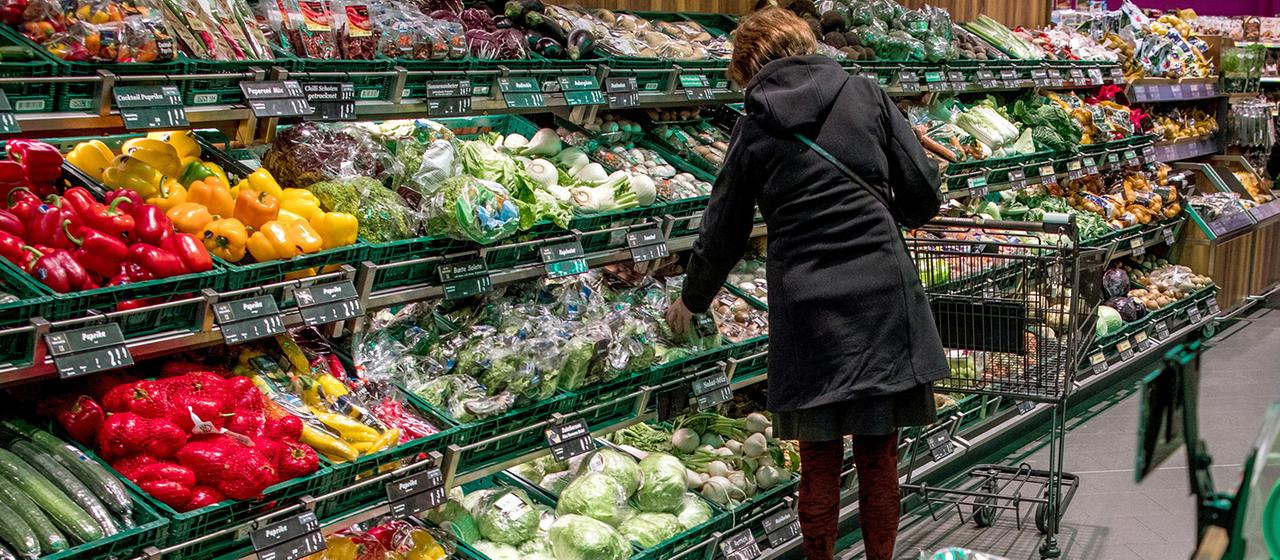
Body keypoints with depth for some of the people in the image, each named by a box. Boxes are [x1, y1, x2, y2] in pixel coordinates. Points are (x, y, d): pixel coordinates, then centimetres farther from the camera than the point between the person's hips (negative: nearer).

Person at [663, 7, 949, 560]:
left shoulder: (756, 127, 5)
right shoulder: (866, 95, 4)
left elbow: (724, 230, 13)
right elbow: (924, 196, 3)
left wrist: (691, 300, 28)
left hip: (806, 309, 0)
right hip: (883, 300, 0)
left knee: (819, 461, 11)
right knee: (879, 457, 10)